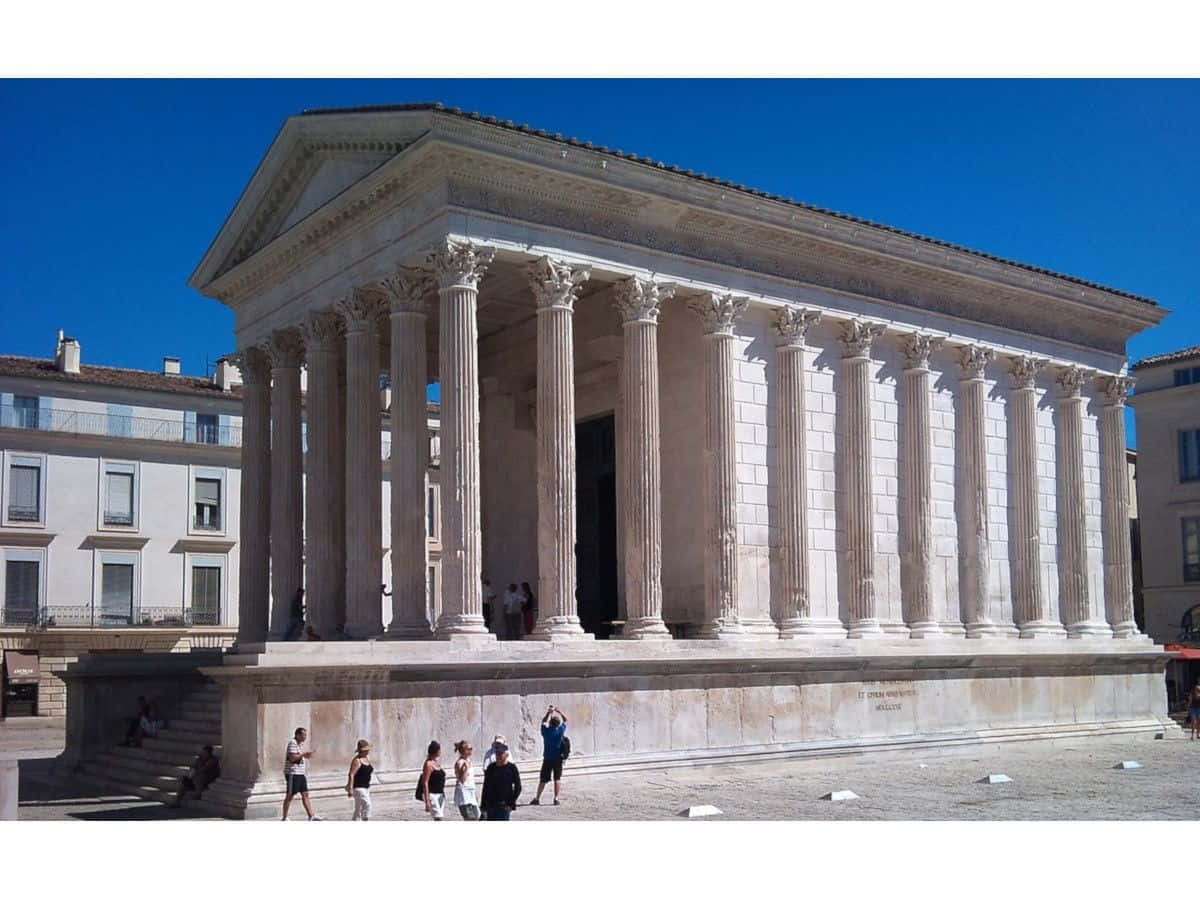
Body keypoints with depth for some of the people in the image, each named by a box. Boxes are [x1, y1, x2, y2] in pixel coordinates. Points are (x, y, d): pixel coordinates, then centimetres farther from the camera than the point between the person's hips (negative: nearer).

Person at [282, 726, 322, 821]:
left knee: (305, 794, 6)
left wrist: (305, 755, 11)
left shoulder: (298, 744, 18)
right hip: (293, 774, -10)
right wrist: (303, 754, -15)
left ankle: (311, 816, 6)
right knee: (289, 796, -1)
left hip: (300, 774, 10)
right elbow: (292, 758, -23)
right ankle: (284, 818, 7)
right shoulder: (292, 743, -13)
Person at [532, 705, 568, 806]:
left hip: (547, 759, 1)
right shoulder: (560, 730, -9)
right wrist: (559, 711, 11)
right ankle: (556, 798, 3)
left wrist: (549, 712, 17)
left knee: (543, 779, 7)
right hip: (558, 758, -1)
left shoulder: (546, 731, -8)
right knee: (557, 779, 5)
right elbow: (565, 719, 7)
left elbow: (543, 721, 13)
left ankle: (537, 798, 9)